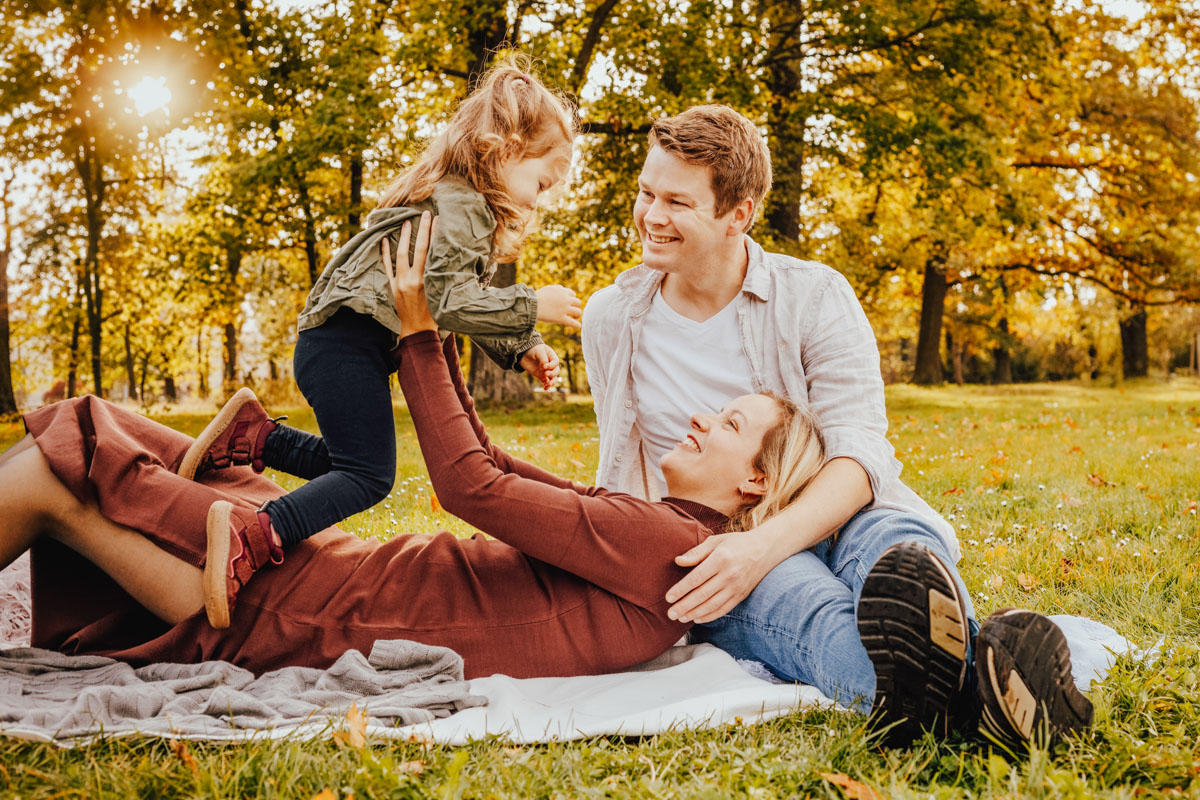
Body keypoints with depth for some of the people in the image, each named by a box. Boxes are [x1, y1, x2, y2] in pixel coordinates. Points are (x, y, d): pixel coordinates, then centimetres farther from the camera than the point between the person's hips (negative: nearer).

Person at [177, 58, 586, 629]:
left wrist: (521, 351, 11)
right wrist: (530, 307, -19)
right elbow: (448, 298, -25)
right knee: (368, 474, -14)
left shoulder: (466, 204, 21)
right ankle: (252, 535, -26)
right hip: (348, 341, -11)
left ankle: (252, 434, 17)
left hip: (337, 344, 11)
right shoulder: (458, 206, -14)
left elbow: (468, 302, 23)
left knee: (344, 464, 18)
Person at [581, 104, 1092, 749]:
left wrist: (766, 543, -29)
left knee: (897, 543, -37)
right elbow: (623, 470, 21)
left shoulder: (815, 297, 0)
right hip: (703, 555, 0)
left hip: (825, 522, 1)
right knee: (806, 601, -38)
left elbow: (860, 452, -11)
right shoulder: (611, 319, 9)